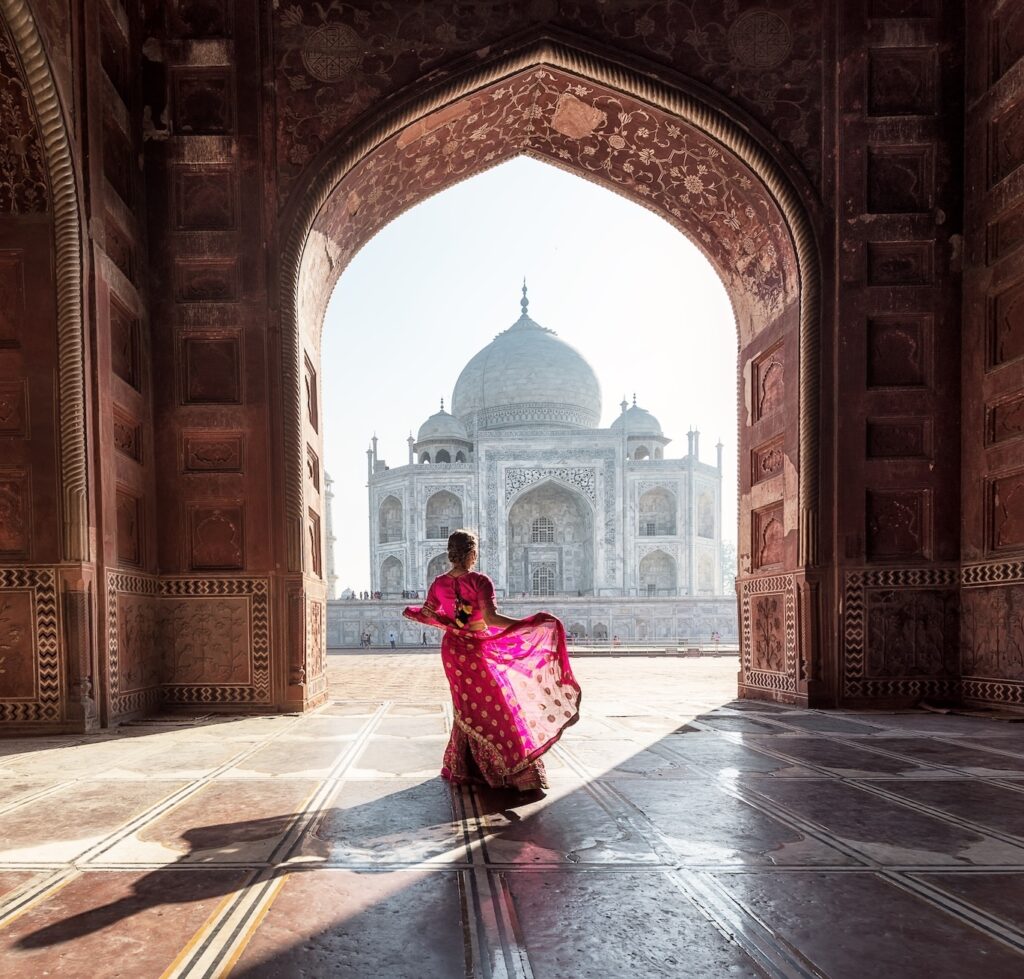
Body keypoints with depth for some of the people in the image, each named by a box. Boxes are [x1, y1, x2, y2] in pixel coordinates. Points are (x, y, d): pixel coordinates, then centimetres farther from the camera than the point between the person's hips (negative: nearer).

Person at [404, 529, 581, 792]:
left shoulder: (439, 583, -3)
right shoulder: (480, 581, -19)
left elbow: (427, 615, 6)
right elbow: (491, 618, -28)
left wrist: (410, 611, 30)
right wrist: (535, 622, -28)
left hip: (453, 650, 6)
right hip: (478, 652, -5)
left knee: (467, 709, 19)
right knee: (496, 706, 3)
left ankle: (462, 768, 27)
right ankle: (515, 771, 6)